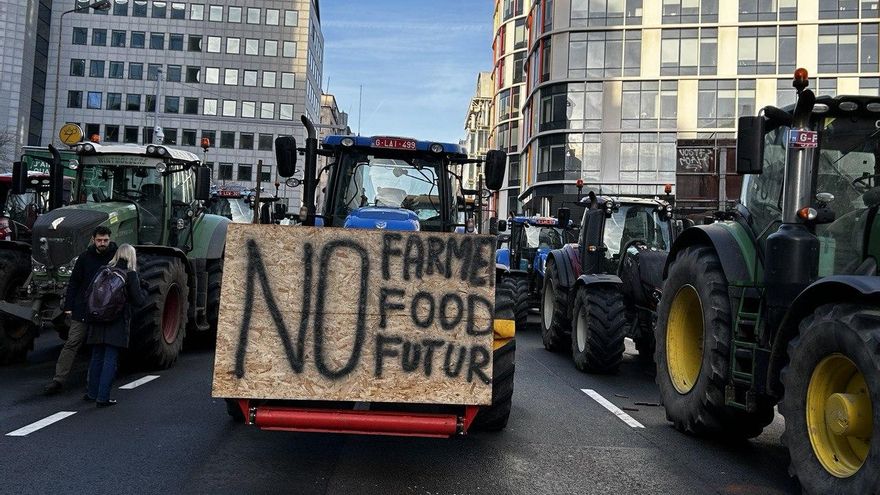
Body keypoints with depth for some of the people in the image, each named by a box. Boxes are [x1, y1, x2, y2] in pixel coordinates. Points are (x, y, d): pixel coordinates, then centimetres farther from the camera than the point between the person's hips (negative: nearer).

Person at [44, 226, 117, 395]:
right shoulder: (85, 258, 1)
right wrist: (68, 306, 1)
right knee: (72, 343, 0)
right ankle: (59, 380, 3)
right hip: (82, 310, 1)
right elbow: (73, 283, 6)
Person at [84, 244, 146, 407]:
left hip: (98, 320, 5)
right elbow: (139, 301, -8)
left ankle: (92, 392, 29)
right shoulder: (131, 275, -8)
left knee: (97, 357, 17)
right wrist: (144, 292, 11)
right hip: (118, 323, -5)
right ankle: (102, 397, -1)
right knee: (110, 359, 0)